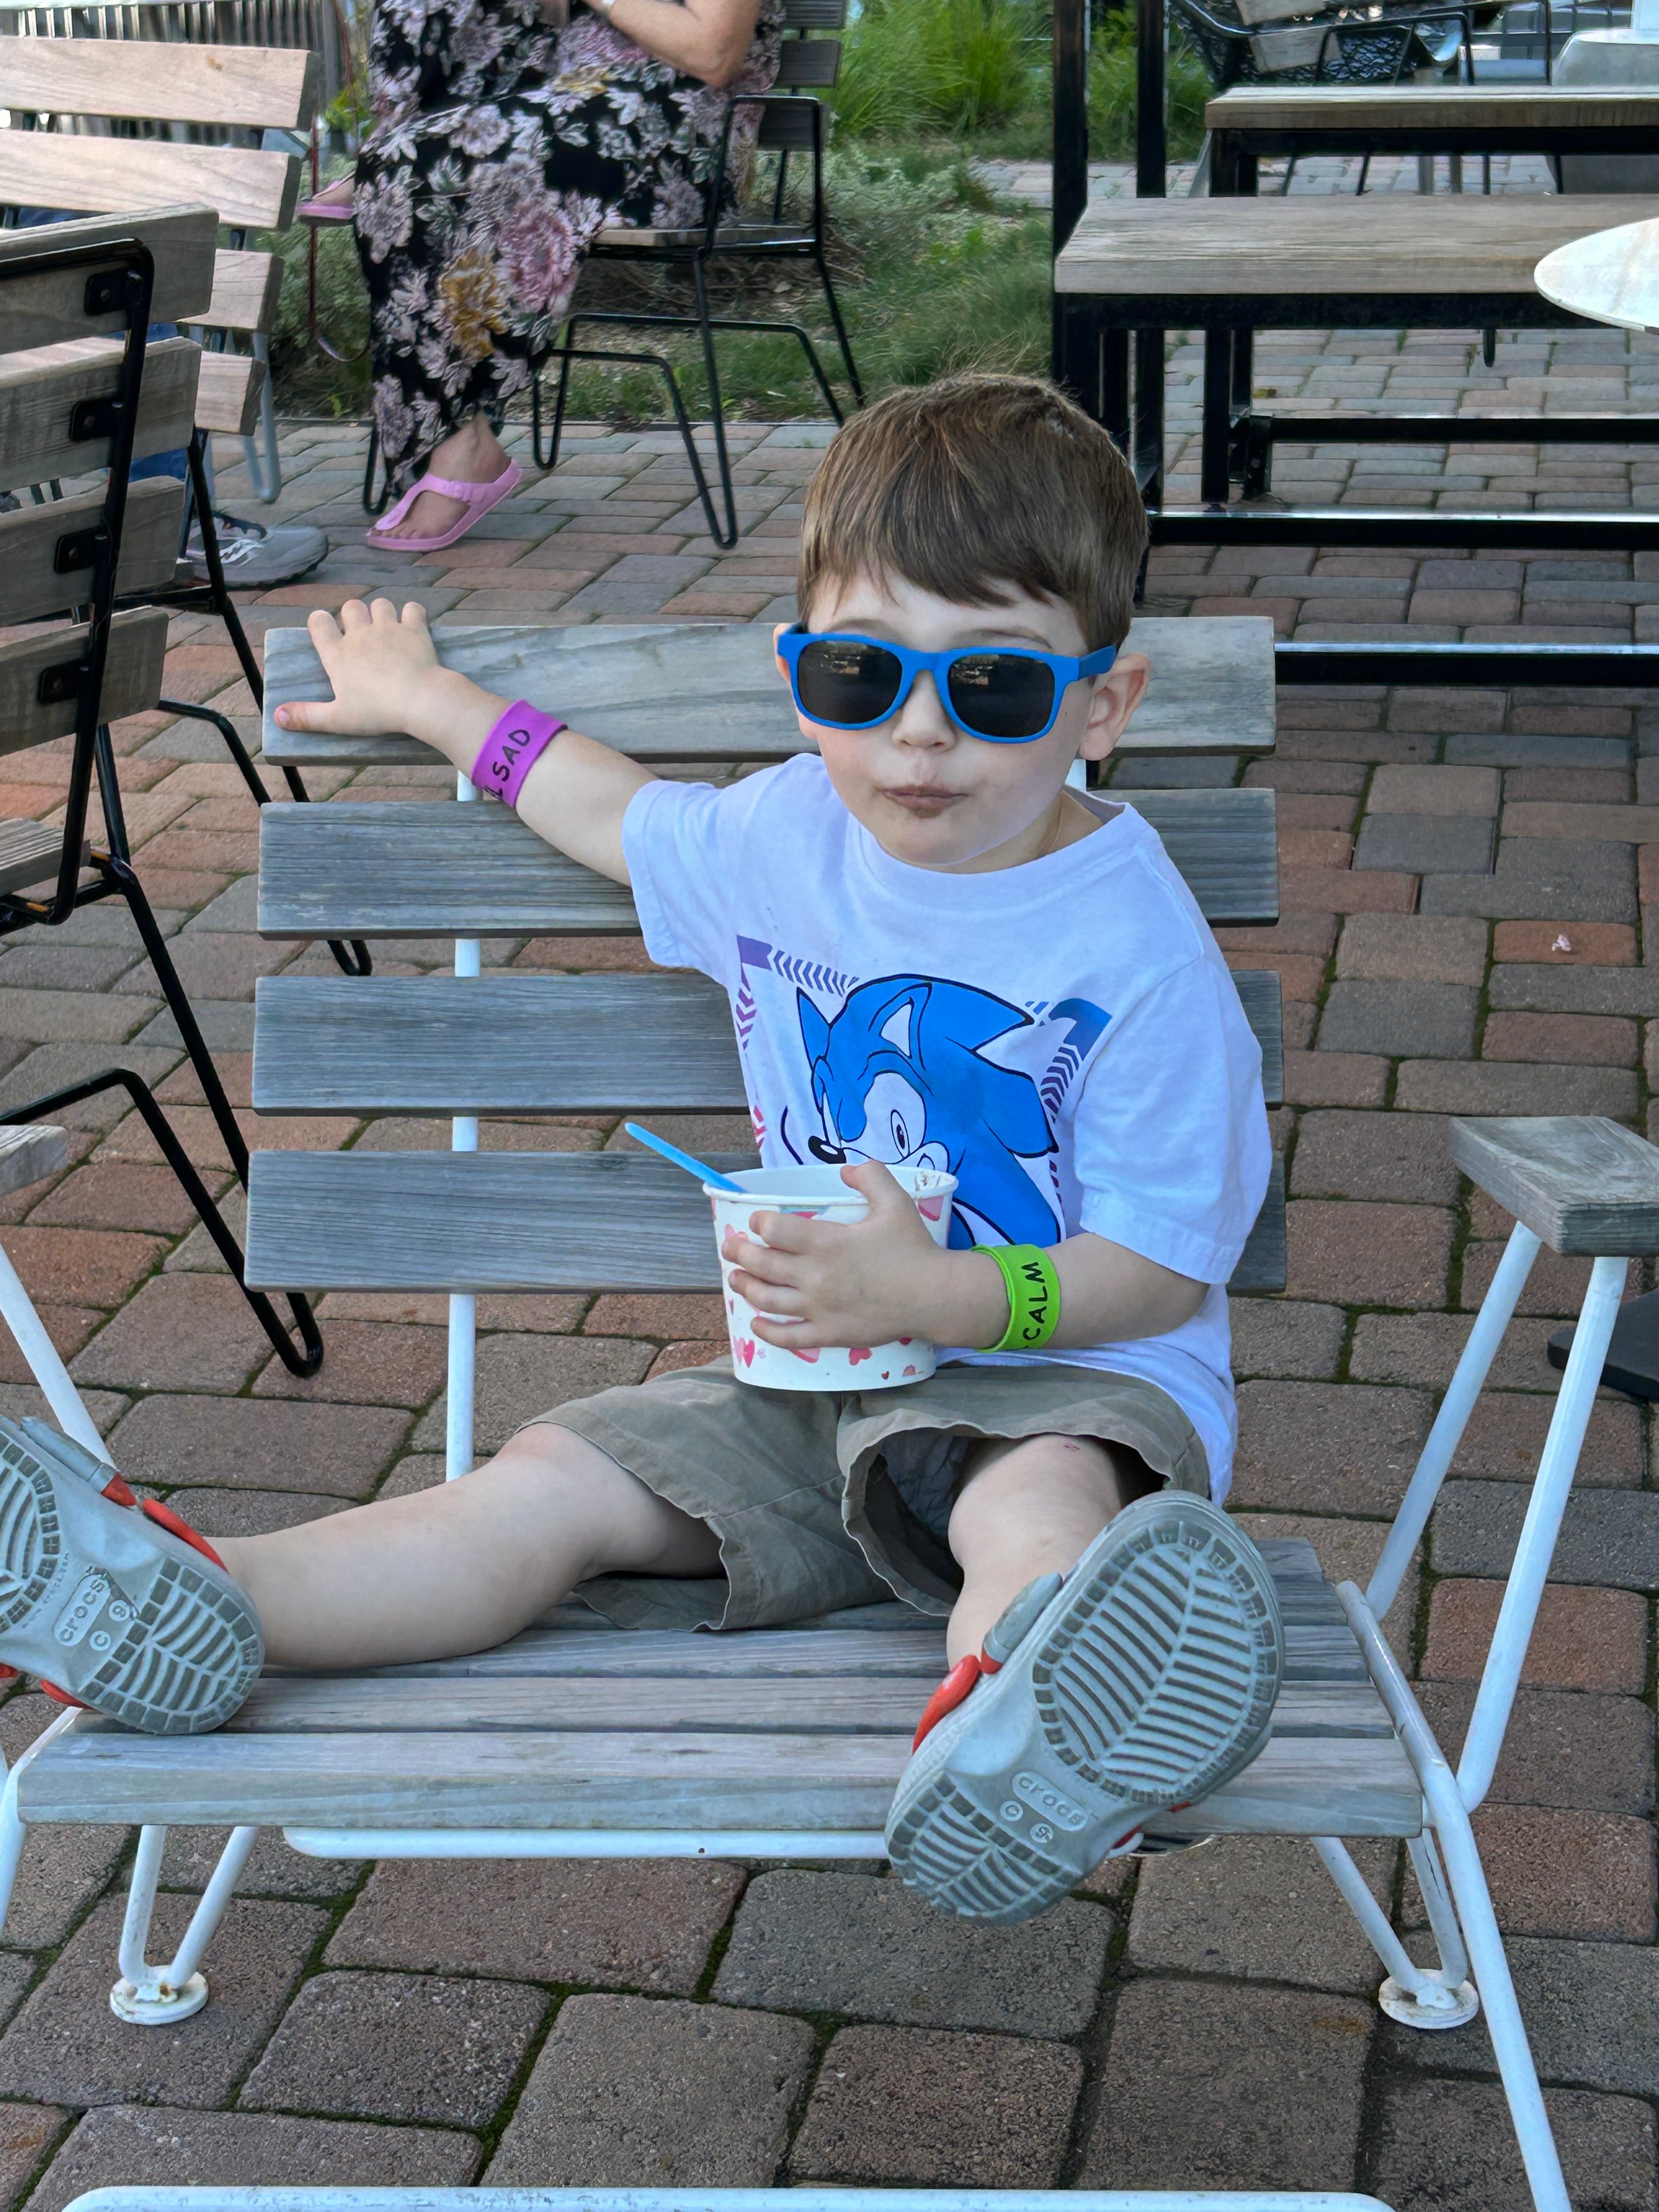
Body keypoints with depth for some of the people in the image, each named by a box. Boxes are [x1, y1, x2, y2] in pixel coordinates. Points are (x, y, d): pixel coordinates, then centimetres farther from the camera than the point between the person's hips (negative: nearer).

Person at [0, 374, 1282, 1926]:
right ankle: (194, 1607, -20)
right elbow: (628, 819, 29)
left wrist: (932, 1295, -29)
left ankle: (1001, 1767, -72)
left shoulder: (1136, 948, -16)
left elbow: (1164, 1265, -14)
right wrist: (427, 698, 42)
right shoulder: (784, 837, 4)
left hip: (1072, 1373, -7)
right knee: (557, 1479, -10)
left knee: (1045, 1501, -41)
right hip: (819, 1385, 7)